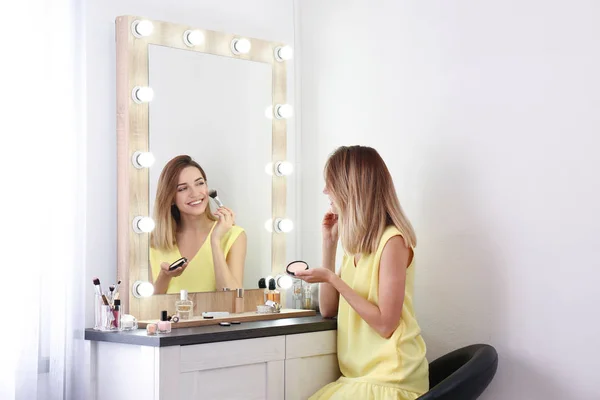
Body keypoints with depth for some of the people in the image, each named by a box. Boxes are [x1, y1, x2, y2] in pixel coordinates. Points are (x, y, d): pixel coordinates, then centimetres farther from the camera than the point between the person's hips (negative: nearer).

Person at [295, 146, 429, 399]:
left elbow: (385, 324, -17)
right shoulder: (356, 242, 11)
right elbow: (328, 309, 12)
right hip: (360, 375, 7)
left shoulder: (392, 240, -14)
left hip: (390, 379, -7)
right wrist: (329, 242, 7)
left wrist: (332, 278, -15)